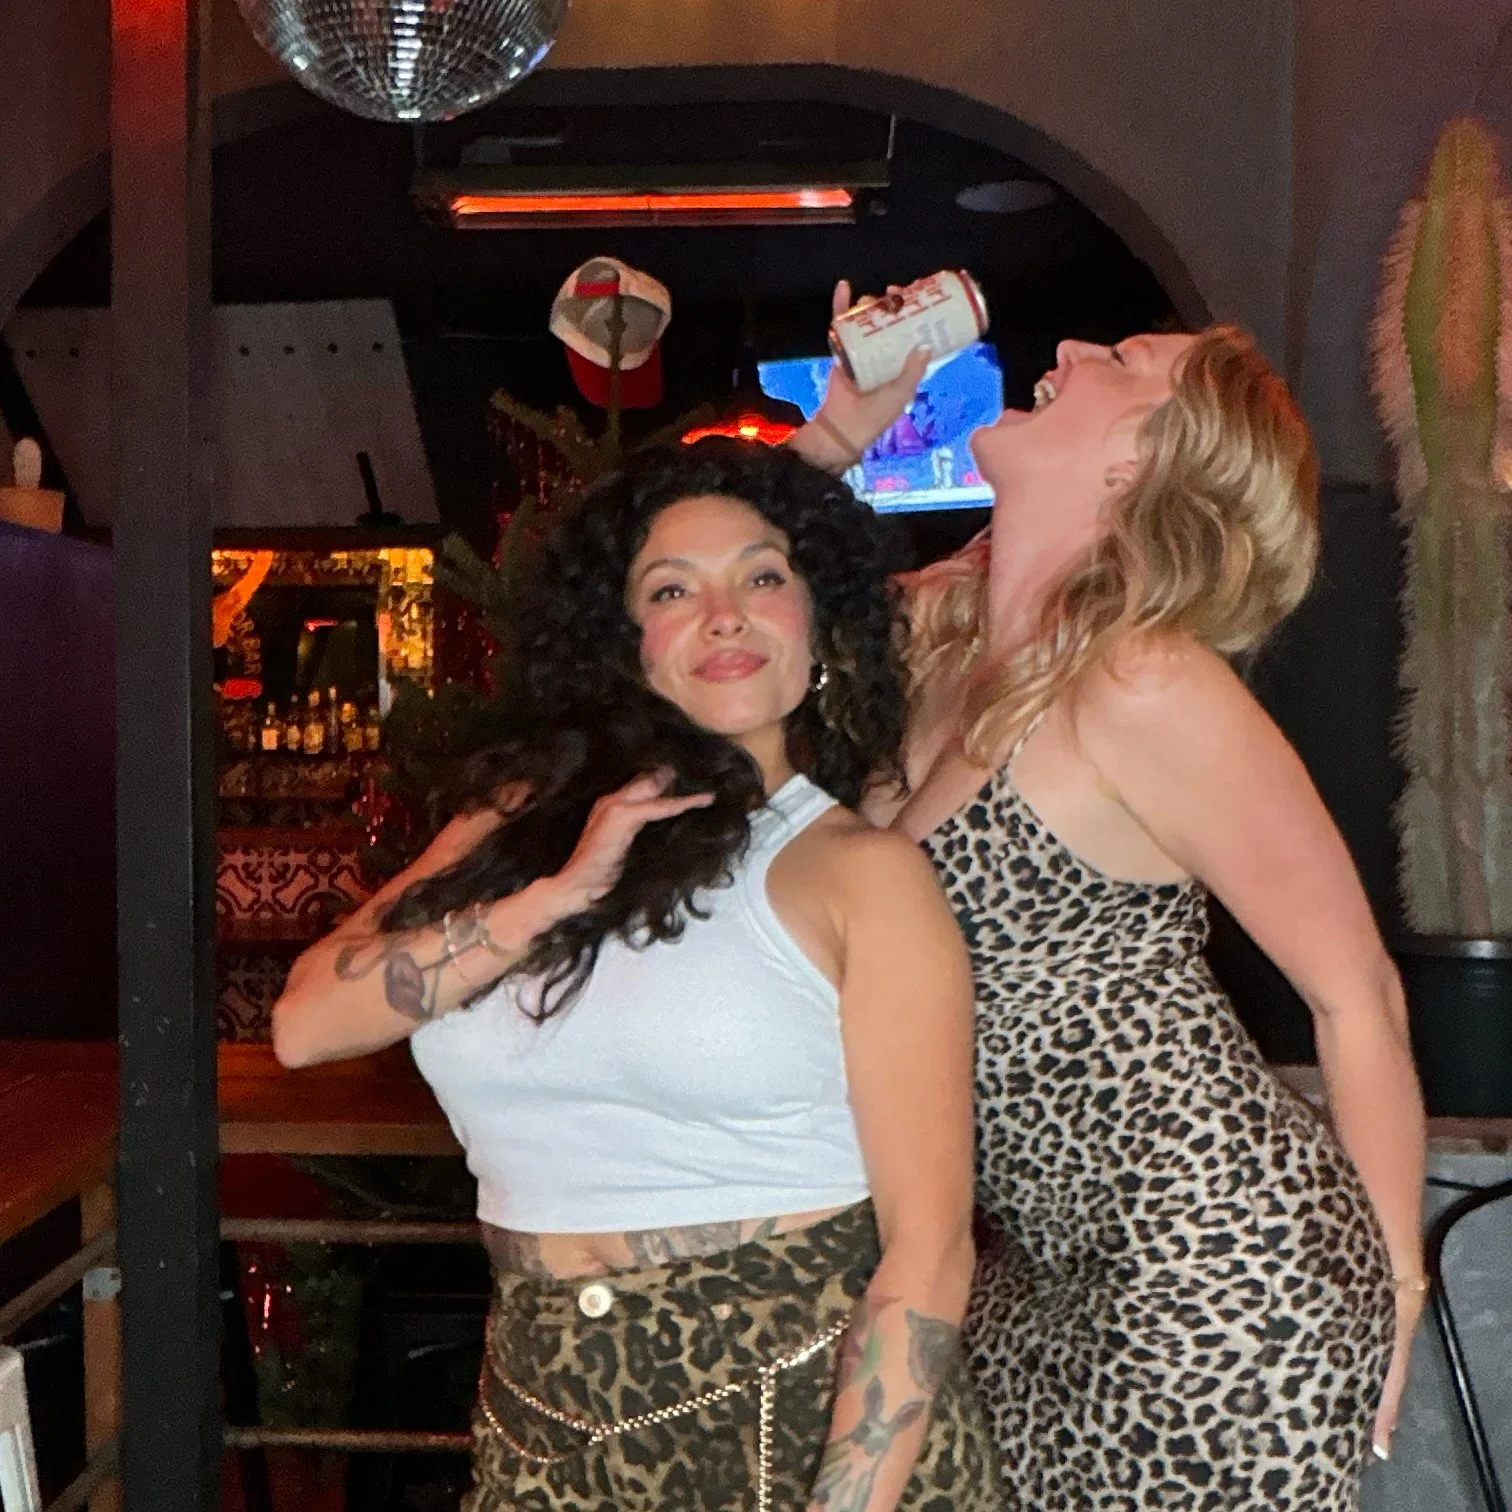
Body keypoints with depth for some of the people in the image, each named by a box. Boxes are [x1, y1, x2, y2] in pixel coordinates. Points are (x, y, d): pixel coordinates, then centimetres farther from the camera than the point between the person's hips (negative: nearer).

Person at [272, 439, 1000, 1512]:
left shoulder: (862, 872, -7)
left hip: (815, 1423, -3)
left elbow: (928, 1246, -11)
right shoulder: (524, 818, 5)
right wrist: (559, 894, -14)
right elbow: (306, 1026, -6)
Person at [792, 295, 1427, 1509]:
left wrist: (1392, 1287, -5)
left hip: (1219, 1272, -7)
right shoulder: (935, 622, 2)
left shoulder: (1145, 687, -18)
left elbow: (1358, 994, -14)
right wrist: (845, 419, 2)